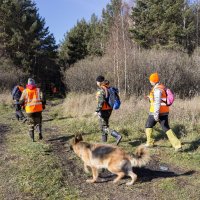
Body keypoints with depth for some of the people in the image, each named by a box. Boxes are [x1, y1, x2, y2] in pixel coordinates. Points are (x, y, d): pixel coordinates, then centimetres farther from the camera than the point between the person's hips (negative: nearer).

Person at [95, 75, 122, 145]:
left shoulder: (100, 90, -18)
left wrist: (97, 110, -29)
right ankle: (104, 139, 34)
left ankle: (117, 136, -19)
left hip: (103, 111, -9)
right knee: (104, 124, 24)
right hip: (109, 110, 9)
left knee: (104, 128, -3)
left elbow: (101, 101, -30)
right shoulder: (108, 88, 7)